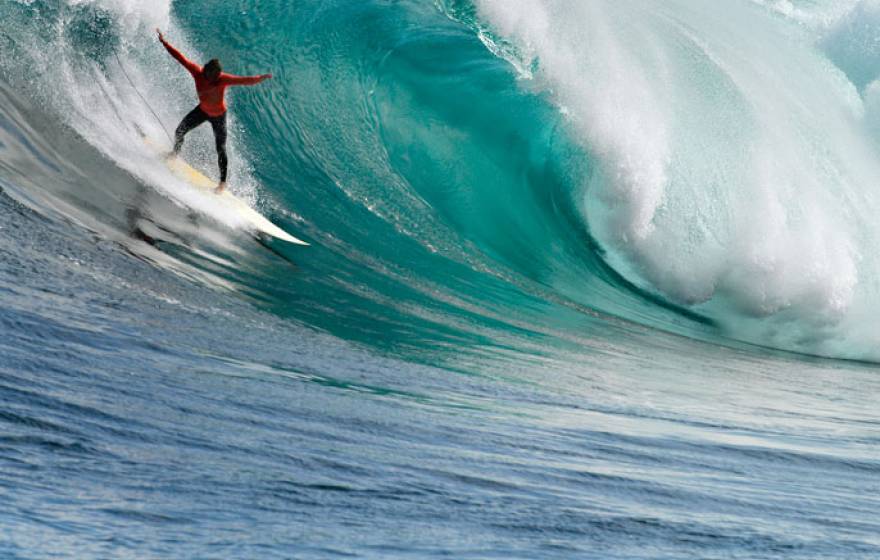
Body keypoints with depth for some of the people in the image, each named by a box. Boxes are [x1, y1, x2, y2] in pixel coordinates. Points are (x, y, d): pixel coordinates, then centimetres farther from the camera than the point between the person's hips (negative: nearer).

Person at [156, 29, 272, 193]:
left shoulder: (224, 79, -33)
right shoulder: (197, 72, -25)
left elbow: (245, 80, -43)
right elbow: (181, 58, -19)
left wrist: (261, 78, -60)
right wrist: (164, 42, -19)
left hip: (218, 115, -4)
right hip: (202, 110, 4)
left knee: (221, 149, -4)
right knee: (179, 131, 9)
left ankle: (223, 182, 13)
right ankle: (175, 153, 44)